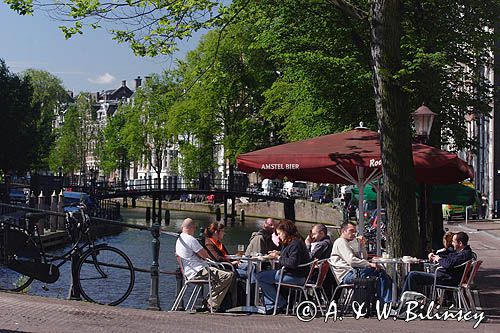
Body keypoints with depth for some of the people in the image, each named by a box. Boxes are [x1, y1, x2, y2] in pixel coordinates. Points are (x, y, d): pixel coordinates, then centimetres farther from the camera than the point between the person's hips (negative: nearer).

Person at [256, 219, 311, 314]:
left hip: (296, 277, -12)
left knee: (260, 277, -15)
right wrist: (279, 254, 6)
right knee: (263, 275, 20)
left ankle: (280, 304, -5)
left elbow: (293, 263, -26)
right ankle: (269, 306, 12)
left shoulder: (295, 244, -17)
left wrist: (278, 257, -15)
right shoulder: (292, 242, 16)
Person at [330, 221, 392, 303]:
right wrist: (369, 264, -19)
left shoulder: (347, 243, 29)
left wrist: (362, 245, 15)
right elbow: (351, 261, -17)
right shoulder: (340, 242, -3)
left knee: (381, 272, -4)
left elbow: (363, 258, 30)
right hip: (347, 275, -10)